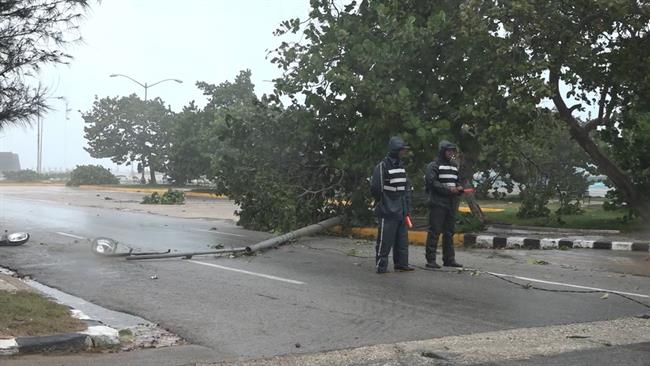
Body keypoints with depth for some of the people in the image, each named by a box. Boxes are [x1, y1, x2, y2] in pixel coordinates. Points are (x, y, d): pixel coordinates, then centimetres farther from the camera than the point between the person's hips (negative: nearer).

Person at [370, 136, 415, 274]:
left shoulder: (401, 166, 14)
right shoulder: (382, 166, -12)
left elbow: (406, 187, 18)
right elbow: (375, 187, -14)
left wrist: (407, 207, 12)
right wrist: (382, 203, -4)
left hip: (401, 211, 8)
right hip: (388, 212, -8)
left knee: (402, 239, 12)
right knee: (385, 240, -5)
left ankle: (401, 263, 21)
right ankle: (381, 266, 1)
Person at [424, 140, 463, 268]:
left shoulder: (454, 166, 18)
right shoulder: (433, 166, -5)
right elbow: (432, 183, -16)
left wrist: (459, 188, 1)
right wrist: (449, 189, -20)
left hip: (451, 204, 7)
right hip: (438, 203, -7)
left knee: (449, 232, 11)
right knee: (434, 231, -6)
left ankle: (449, 259, 18)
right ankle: (431, 259, -2)